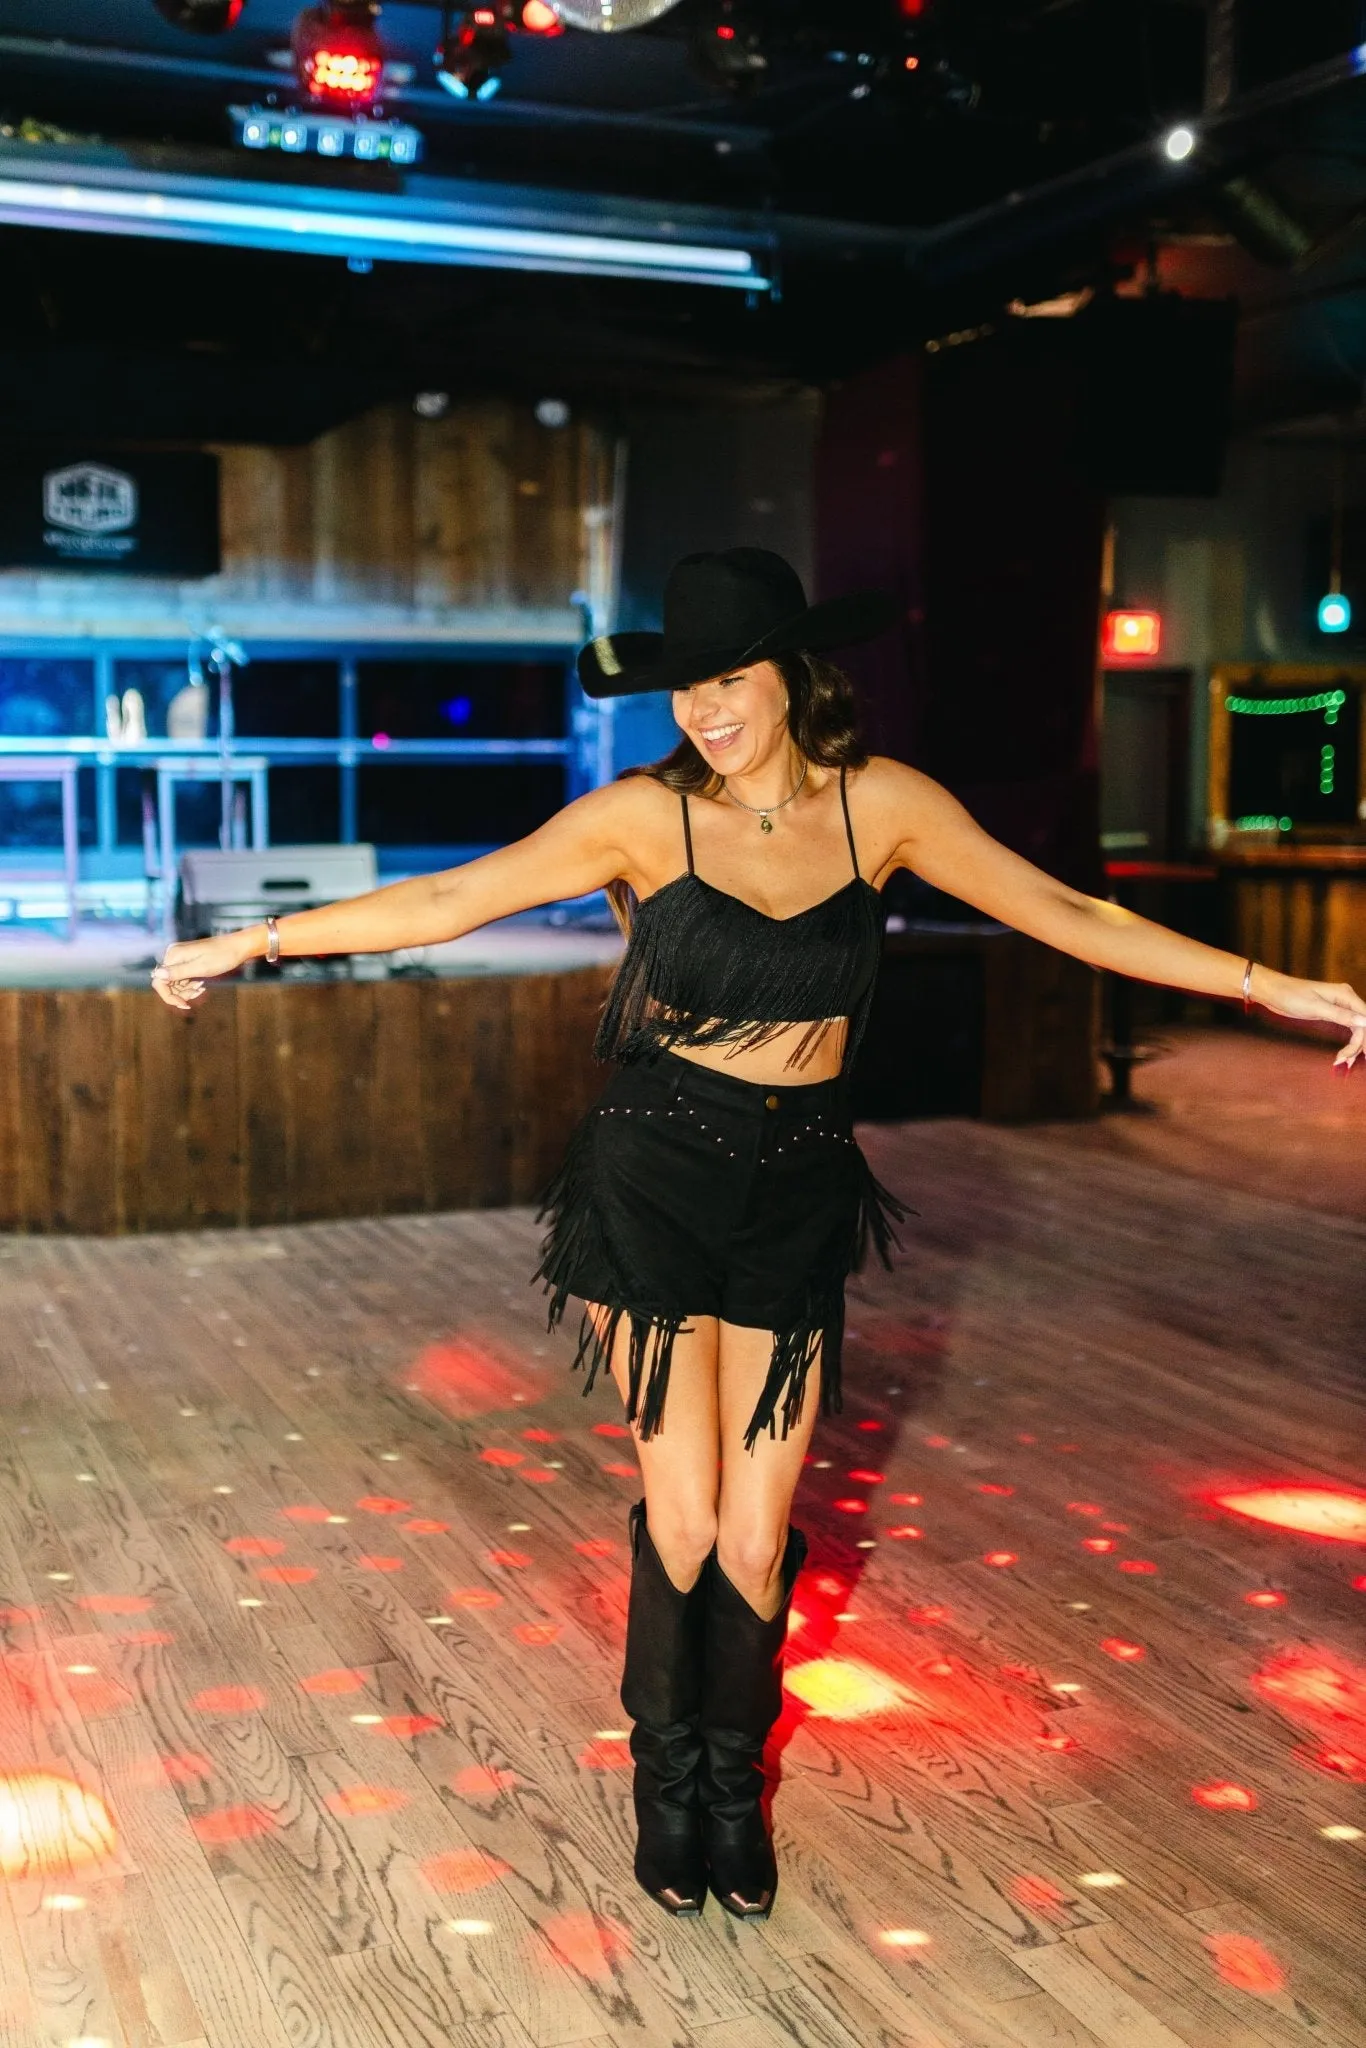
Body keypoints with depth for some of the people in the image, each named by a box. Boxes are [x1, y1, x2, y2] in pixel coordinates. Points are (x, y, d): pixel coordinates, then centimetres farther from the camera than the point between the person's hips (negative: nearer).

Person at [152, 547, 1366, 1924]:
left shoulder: (882, 804, -1)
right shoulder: (646, 814, -7)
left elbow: (1067, 916, 1)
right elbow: (447, 901, -6)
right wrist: (251, 941, -10)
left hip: (797, 1191, 2)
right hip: (653, 1180, -2)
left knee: (757, 1534, 4)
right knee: (683, 1519, -1)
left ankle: (735, 1778, 31)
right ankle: (667, 1775, 28)